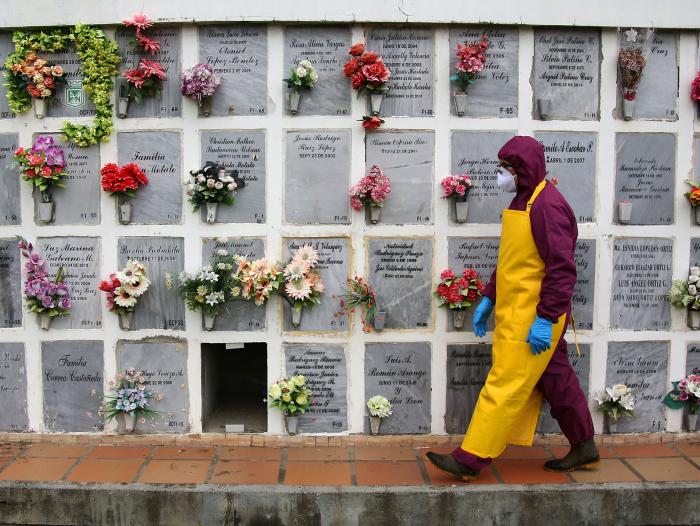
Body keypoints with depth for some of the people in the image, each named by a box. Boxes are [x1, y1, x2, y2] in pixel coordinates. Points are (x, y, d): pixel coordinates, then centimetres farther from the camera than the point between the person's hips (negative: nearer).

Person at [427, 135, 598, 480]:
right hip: (516, 314, 10)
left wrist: (546, 318, -22)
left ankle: (470, 460, 0)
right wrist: (489, 298, 18)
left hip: (532, 319, -10)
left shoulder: (547, 205, -17)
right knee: (555, 380, 17)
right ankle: (583, 448, 30)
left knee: (505, 386, -5)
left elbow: (562, 268, -21)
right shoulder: (522, 202, 14)